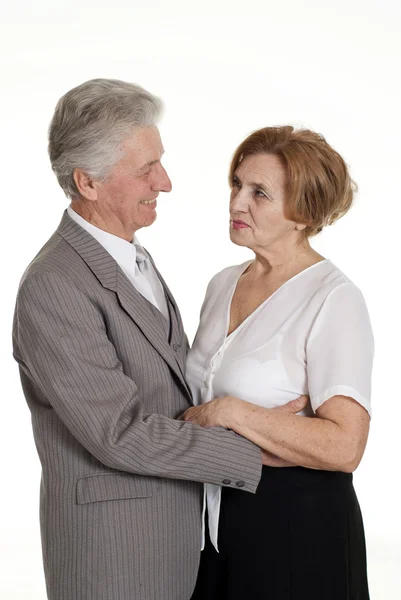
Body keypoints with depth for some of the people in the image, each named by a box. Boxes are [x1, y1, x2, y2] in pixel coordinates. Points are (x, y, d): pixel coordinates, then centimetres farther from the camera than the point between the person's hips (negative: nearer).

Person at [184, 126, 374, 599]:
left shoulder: (334, 299, -17)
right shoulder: (223, 284, 6)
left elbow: (344, 446, -25)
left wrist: (230, 412, -23)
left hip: (298, 527, -6)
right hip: (217, 517, 7)